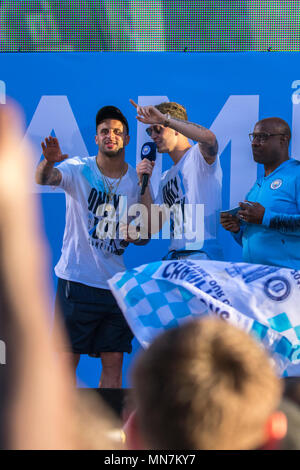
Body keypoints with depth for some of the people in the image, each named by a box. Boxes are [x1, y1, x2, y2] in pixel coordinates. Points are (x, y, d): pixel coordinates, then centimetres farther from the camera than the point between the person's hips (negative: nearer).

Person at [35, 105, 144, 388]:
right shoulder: (78, 170, -2)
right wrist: (49, 162, -45)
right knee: (67, 359, -3)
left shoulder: (137, 181, 6)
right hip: (77, 278, -3)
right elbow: (44, 179, -23)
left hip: (117, 283, 3)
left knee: (114, 364, 5)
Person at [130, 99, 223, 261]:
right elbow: (153, 226, 17)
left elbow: (209, 138, -25)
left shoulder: (198, 154, 2)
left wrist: (164, 118, -24)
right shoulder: (166, 177, 23)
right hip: (174, 255, 7)